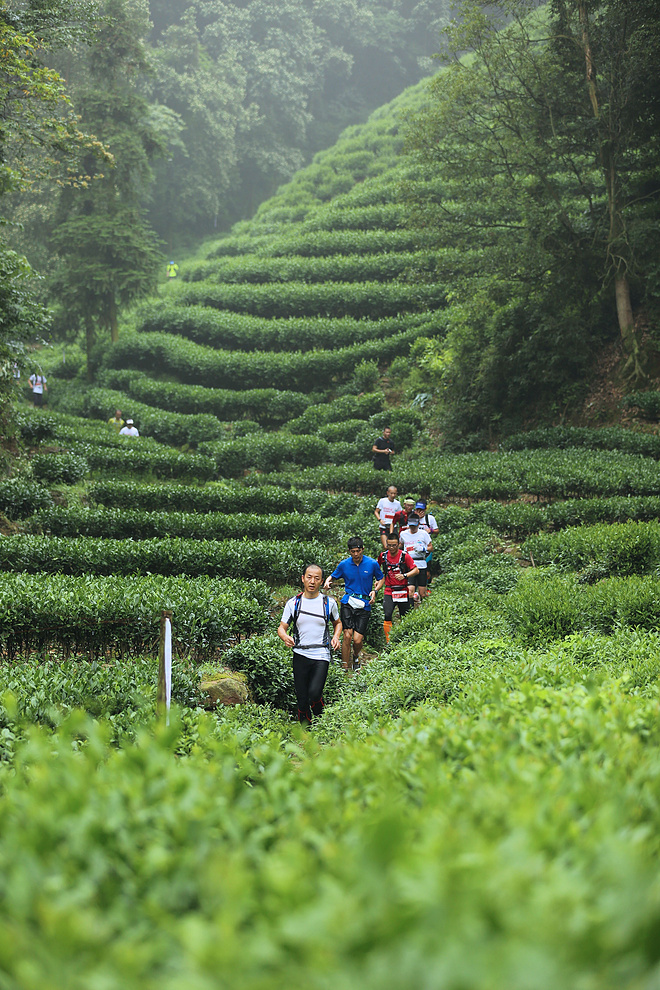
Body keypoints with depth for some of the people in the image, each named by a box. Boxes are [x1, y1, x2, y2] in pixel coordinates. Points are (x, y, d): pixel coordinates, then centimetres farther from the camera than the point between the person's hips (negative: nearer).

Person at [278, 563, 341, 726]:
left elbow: (337, 622, 21)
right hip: (300, 655, 2)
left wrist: (336, 637, 0)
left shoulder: (329, 603, 4)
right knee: (301, 698, 3)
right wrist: (285, 636, -18)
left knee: (314, 694, -18)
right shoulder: (293, 603, 4)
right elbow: (281, 627, 6)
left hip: (321, 655, -2)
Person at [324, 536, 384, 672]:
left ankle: (356, 657, 26)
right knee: (347, 635, -16)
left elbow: (381, 579, 14)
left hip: (364, 604, 0)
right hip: (348, 602, 1)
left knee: (357, 639, -8)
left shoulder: (372, 564, -1)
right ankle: (344, 667, -5)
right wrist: (327, 581, -7)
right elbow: (333, 576, 16)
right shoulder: (343, 564, 1)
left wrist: (375, 591, -5)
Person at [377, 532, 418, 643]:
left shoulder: (405, 556, -6)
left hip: (403, 591, -1)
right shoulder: (383, 556, 3)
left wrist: (404, 576, -22)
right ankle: (389, 642, -12)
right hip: (389, 591, 1)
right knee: (387, 616, -17)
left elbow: (416, 570, -7)